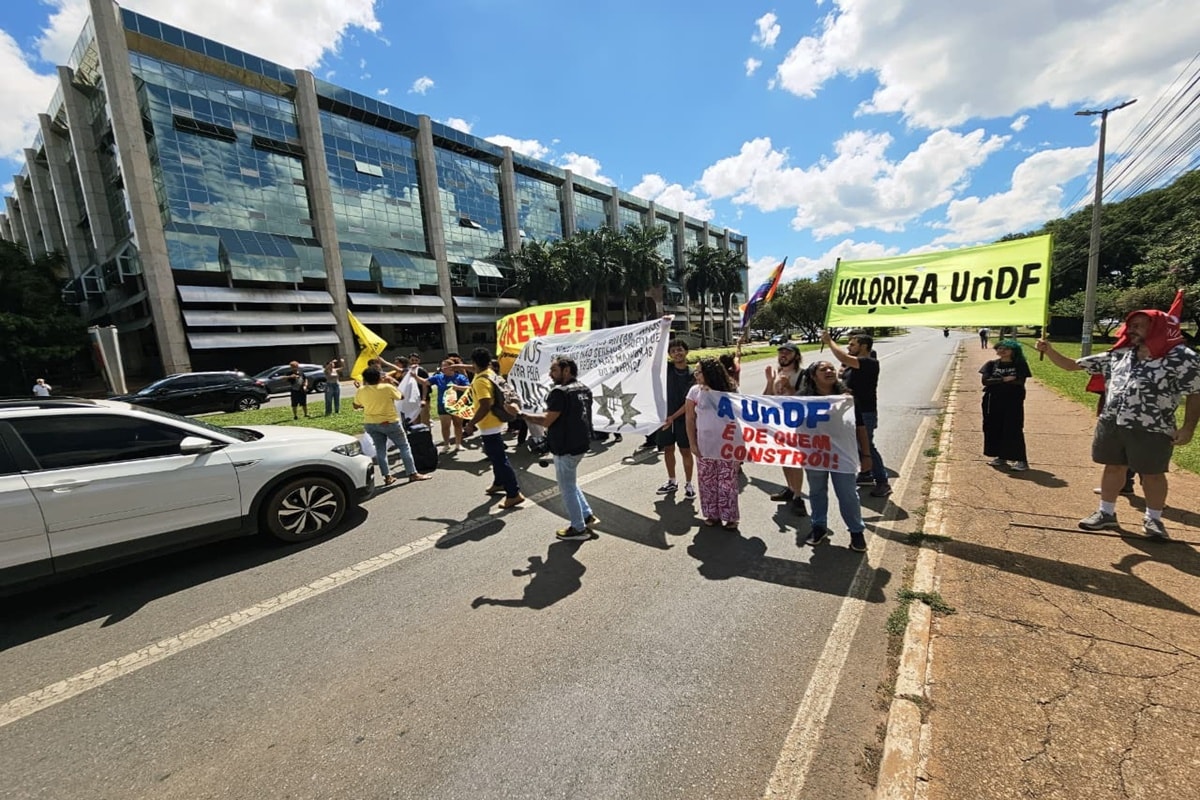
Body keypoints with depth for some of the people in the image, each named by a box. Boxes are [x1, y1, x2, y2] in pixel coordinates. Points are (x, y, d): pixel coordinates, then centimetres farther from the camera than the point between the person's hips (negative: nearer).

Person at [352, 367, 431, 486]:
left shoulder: (361, 391, -3)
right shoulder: (387, 387, -15)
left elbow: (356, 406, 11)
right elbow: (400, 396, 1)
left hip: (370, 424, 4)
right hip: (389, 422, -4)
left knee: (380, 450, 11)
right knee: (404, 447, 4)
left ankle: (387, 477, 11)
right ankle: (413, 474, 4)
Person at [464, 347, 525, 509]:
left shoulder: (481, 380, -22)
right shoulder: (490, 373, 7)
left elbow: (485, 405, -29)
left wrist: (471, 423, -22)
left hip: (489, 425, -10)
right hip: (494, 422, 10)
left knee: (500, 459, -6)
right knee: (495, 455, 24)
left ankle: (514, 494, -3)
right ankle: (499, 483, 41)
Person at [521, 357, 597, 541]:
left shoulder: (560, 392, -21)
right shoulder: (585, 389, 9)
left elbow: (546, 421, -22)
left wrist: (522, 414, -12)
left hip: (565, 447, -9)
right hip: (581, 443, 9)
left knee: (567, 488, 6)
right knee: (571, 484, 25)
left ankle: (579, 529, 17)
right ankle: (588, 516, 29)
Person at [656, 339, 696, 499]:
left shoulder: (692, 375, -6)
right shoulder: (666, 368, 0)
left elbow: (689, 402, -10)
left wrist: (673, 417, -17)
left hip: (683, 417, -2)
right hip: (665, 415, 2)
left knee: (685, 451, 6)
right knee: (668, 449, 12)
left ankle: (688, 484, 21)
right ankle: (672, 482, 29)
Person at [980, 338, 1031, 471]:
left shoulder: (1020, 364, 1)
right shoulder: (991, 364, 7)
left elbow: (1020, 382, -10)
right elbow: (985, 380, -5)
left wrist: (995, 382, -8)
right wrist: (1004, 379, -13)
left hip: (1013, 402, -3)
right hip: (993, 402, 3)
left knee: (1014, 430, -6)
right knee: (995, 429, 6)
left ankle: (1021, 460, 0)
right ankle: (1001, 457, 18)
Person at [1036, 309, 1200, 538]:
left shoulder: (1181, 357, -7)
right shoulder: (1118, 355, 6)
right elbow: (1073, 365, 10)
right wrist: (1049, 351, -4)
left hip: (1151, 430, -4)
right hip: (1111, 424, 4)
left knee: (1152, 475, 10)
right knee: (1113, 468, 14)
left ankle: (1153, 519, 29)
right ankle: (1106, 513, 26)